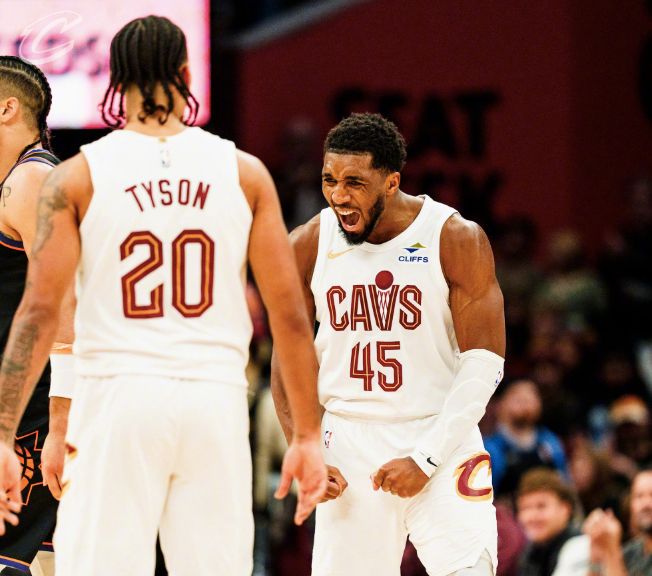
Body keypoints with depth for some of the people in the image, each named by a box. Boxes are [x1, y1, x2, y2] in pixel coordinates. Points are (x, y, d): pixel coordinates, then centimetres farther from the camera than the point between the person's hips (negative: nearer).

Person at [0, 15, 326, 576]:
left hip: (118, 398, -2)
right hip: (217, 402, 2)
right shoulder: (244, 172, 6)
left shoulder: (78, 176, 1)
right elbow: (290, 314, 5)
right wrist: (308, 436, 11)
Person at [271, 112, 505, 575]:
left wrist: (425, 459, -15)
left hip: (440, 435, -3)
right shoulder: (309, 246, 0)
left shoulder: (456, 240, -9)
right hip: (348, 442, 3)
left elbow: (484, 363, -10)